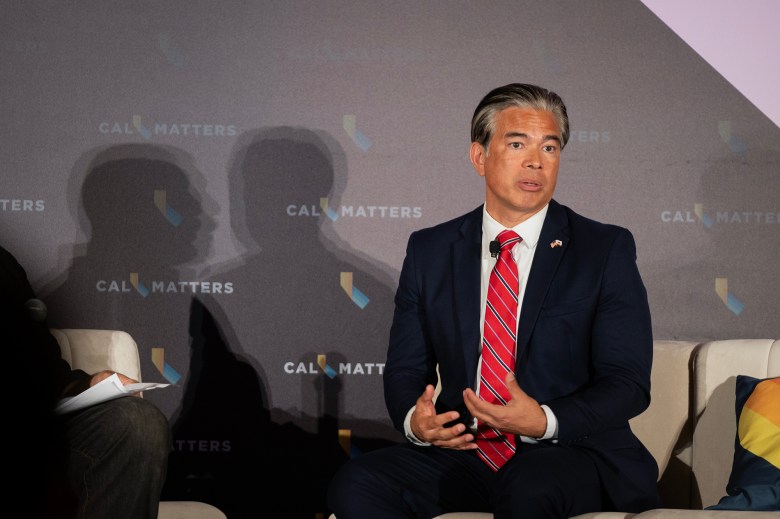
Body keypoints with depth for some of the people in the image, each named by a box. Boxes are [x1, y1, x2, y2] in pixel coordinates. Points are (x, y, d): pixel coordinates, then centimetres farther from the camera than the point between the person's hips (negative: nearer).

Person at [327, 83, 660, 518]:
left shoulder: (605, 249, 1)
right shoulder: (430, 251, 10)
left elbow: (628, 383, -3)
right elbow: (406, 368, 12)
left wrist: (545, 421, -21)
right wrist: (414, 419, -12)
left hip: (570, 454, -2)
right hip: (461, 452, 3)